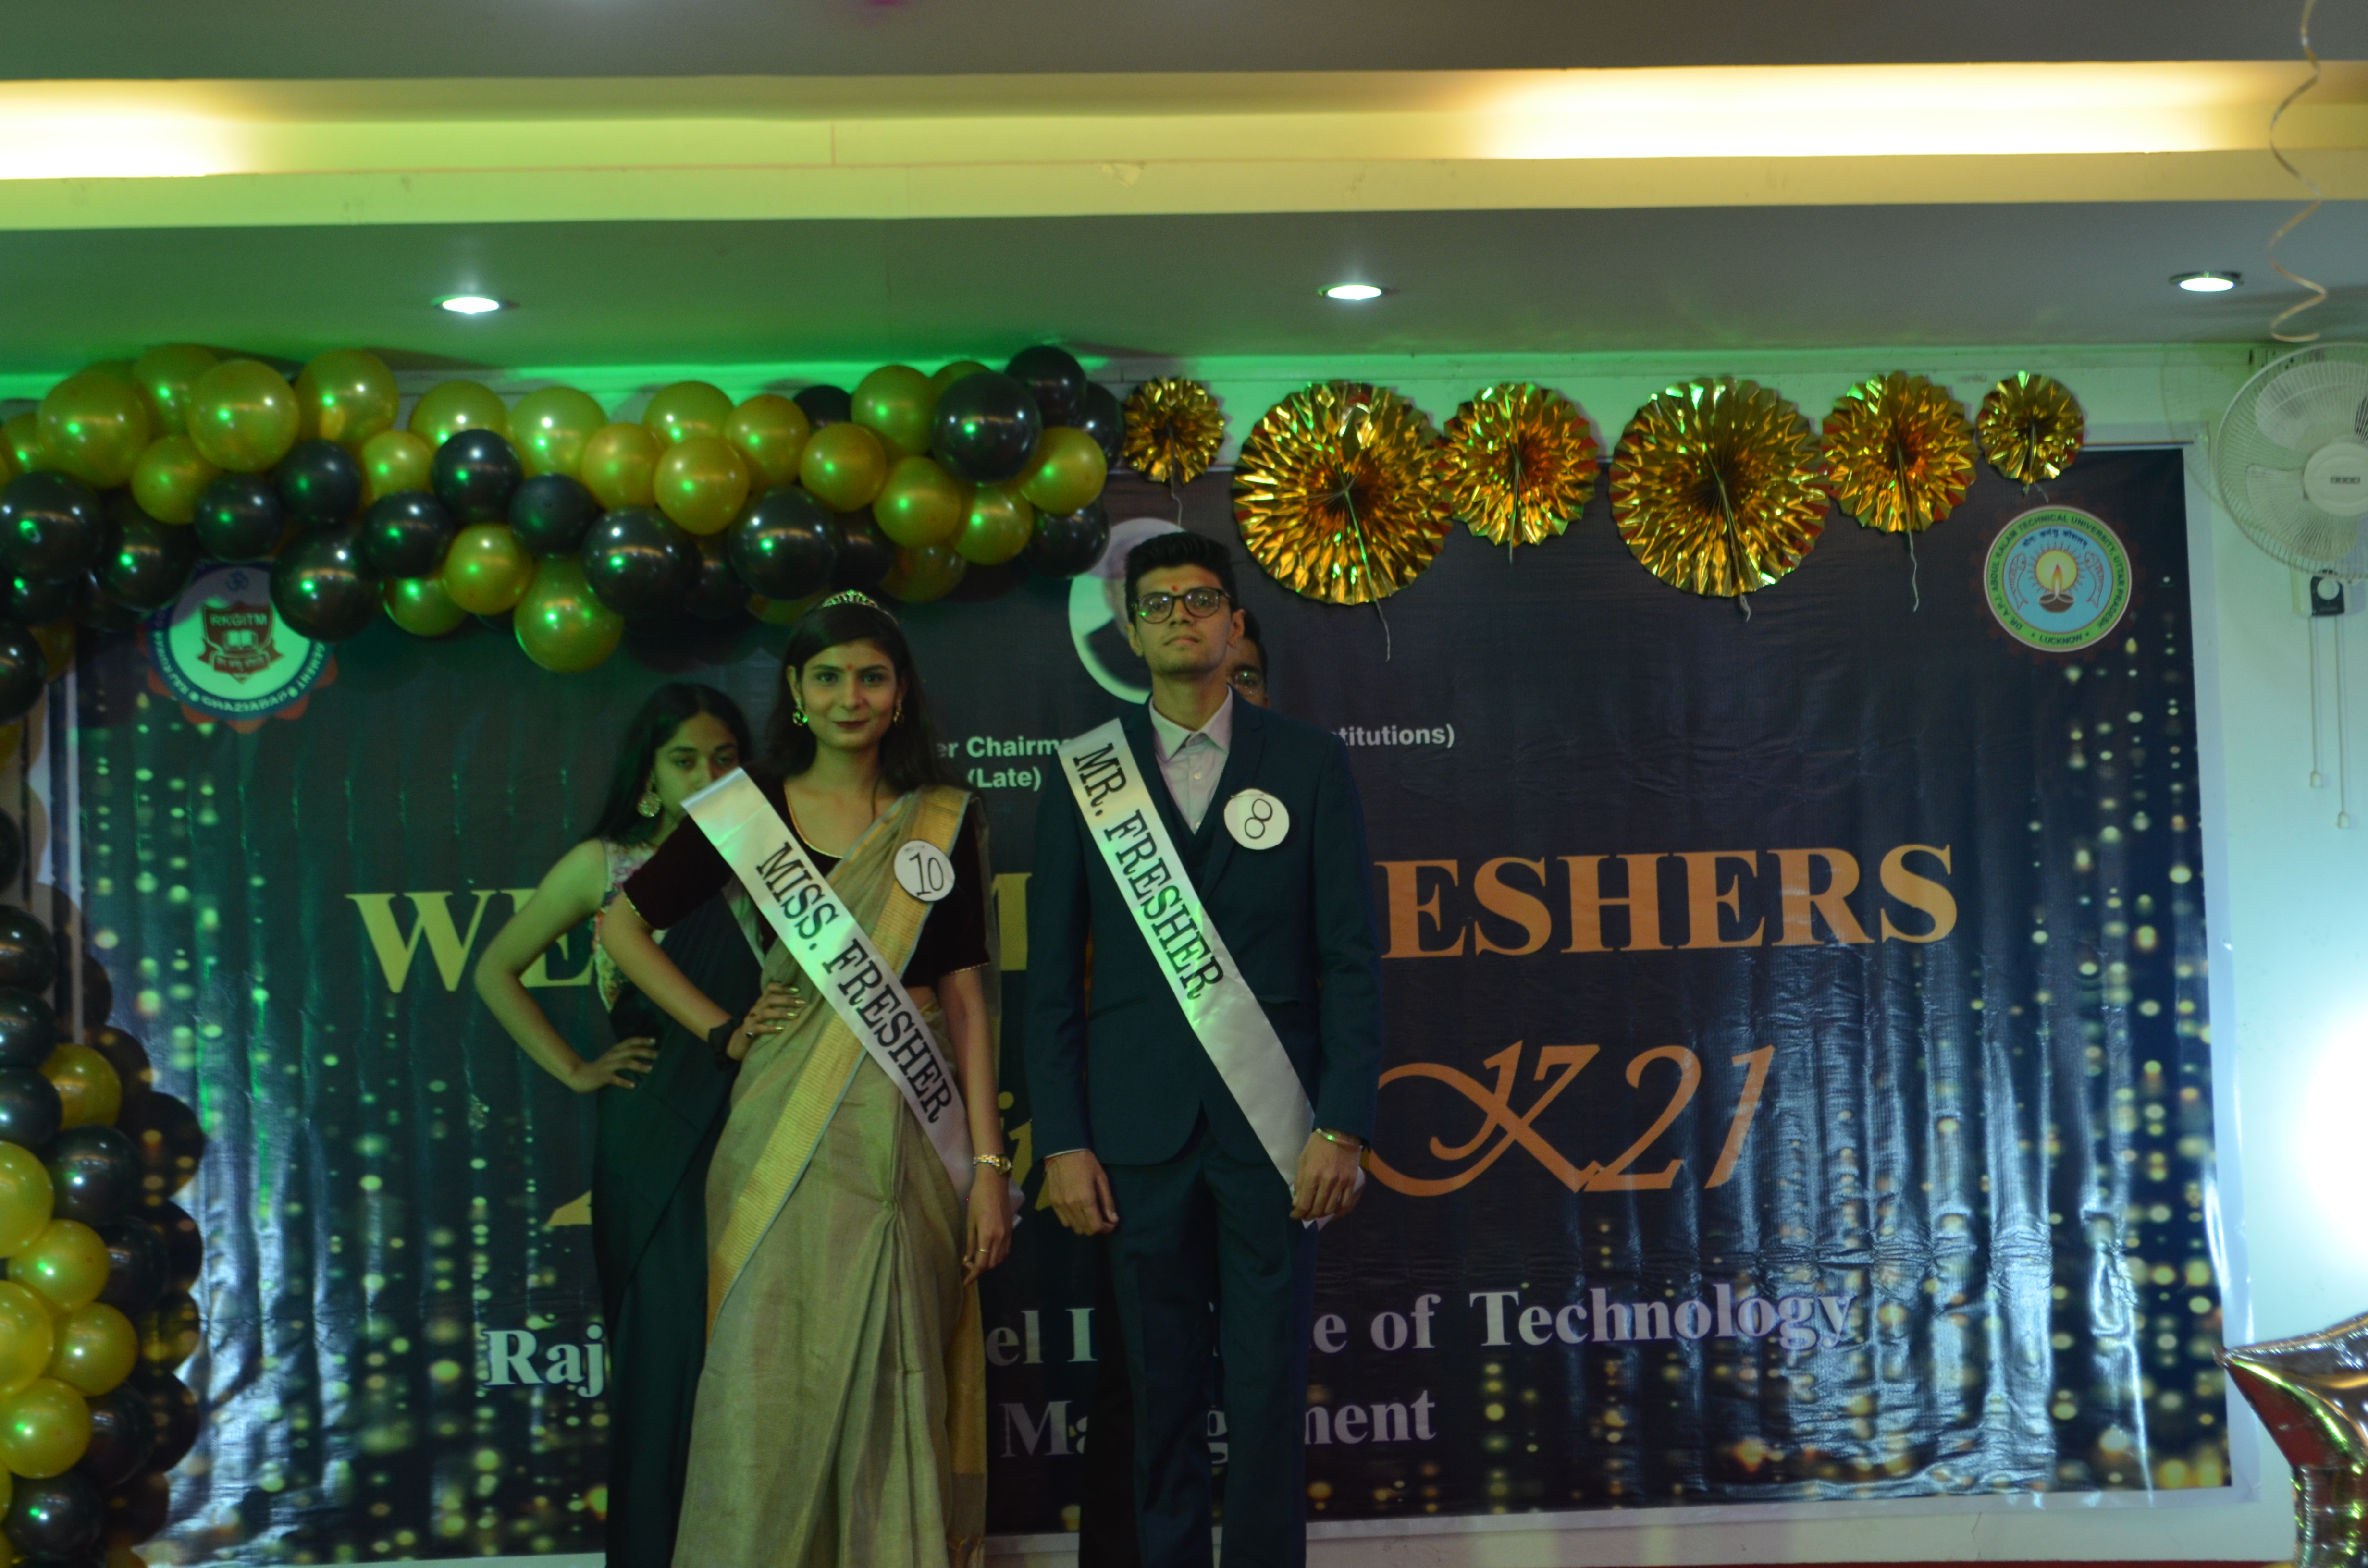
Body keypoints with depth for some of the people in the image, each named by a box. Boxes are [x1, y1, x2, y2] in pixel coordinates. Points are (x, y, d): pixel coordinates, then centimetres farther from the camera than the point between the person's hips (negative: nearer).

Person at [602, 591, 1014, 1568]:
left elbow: (966, 995, 3)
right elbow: (625, 923, 11)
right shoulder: (750, 812, 4)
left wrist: (989, 1164, -3)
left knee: (900, 1385, 4)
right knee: (774, 1380, 0)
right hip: (787, 1135, 0)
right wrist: (721, 1029, 2)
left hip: (913, 1128, 0)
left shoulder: (944, 822, 6)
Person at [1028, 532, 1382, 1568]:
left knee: (1268, 1393, 0)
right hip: (1140, 1131, 1)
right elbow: (1053, 975, 7)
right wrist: (1062, 1141, -1)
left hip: (1270, 1125, -1)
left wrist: (1344, 1127, -7)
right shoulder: (1084, 776, 8)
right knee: (1163, 1389, 6)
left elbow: (1350, 958, 2)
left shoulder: (1308, 763, 5)